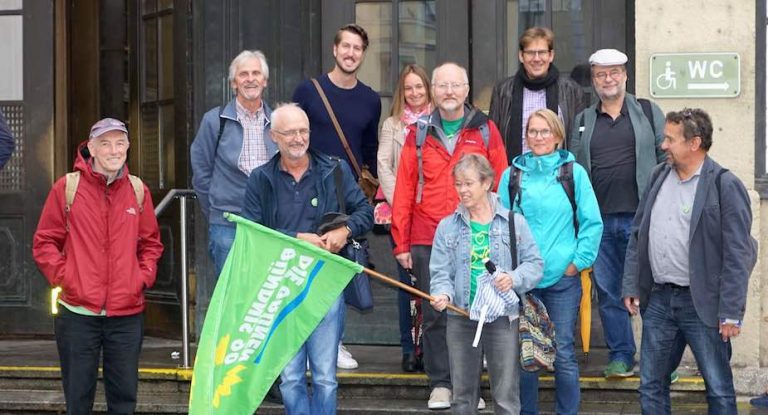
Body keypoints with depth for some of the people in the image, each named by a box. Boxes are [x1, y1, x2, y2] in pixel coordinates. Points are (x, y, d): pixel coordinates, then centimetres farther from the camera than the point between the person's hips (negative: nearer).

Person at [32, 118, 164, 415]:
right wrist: (64, 277, -9)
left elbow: (151, 243, 17)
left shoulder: (138, 190, 7)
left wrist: (144, 277, 2)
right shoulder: (67, 187, -2)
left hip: (127, 314, 2)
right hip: (78, 313, -2)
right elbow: (44, 243, 2)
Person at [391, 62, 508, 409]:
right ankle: (440, 384, 13)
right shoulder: (419, 134, 7)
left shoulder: (485, 131, 5)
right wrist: (401, 243, 2)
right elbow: (404, 190, 6)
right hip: (427, 241, 1)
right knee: (435, 314, 4)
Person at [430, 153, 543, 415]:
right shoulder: (447, 227, 5)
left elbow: (535, 264, 2)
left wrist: (514, 278, -17)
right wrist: (442, 294, -18)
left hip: (503, 317, -2)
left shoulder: (514, 222, 1)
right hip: (461, 318, 2)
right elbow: (440, 272, 2)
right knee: (463, 393, 11)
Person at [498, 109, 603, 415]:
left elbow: (592, 223, 0)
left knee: (563, 353, 1)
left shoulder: (574, 172, 0)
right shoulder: (512, 174, 5)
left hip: (563, 278, -1)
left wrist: (579, 261, -4)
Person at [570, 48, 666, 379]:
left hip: (641, 216, -3)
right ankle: (620, 355, 15)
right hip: (599, 219, 3)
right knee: (608, 292, 6)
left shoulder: (649, 113, 7)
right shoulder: (583, 122, 14)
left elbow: (666, 160, 5)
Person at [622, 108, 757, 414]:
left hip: (702, 304, -6)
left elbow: (738, 255, -13)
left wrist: (731, 313, -16)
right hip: (659, 298, 6)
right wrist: (631, 286, 8)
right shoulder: (659, 176, 9)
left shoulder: (725, 185, -11)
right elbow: (637, 236, 14)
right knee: (651, 386, 12)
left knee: (719, 389, 3)